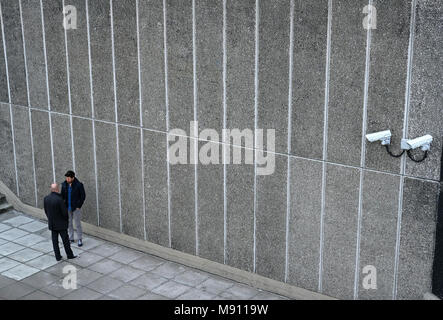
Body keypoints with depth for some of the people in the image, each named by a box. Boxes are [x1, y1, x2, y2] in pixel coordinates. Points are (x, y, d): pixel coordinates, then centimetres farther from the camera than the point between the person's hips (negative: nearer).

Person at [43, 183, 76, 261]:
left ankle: (57, 256, 19)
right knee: (65, 240, 10)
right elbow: (65, 212, -20)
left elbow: (46, 211, 5)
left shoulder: (46, 198, -7)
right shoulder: (59, 199, -25)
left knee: (55, 240, 13)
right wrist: (66, 219, 2)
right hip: (61, 224, -5)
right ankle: (70, 255, 22)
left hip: (52, 224, 5)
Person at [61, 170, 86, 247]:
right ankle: (71, 238, 27)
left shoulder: (79, 185, -14)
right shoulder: (64, 185, -2)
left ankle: (80, 239, 15)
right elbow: (62, 195, 9)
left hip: (76, 208, -4)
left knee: (78, 224, 2)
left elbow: (83, 196, -7)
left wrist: (79, 206, -10)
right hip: (67, 208, 4)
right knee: (69, 223, 13)